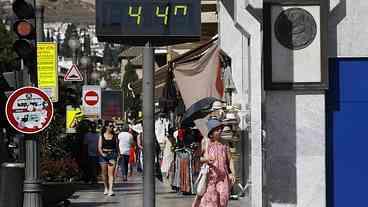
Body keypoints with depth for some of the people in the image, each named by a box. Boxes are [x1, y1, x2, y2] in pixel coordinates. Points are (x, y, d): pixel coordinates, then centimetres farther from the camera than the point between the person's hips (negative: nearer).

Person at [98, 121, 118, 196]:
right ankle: (106, 188, 23)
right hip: (103, 155, 1)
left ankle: (110, 189, -19)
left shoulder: (114, 136, 8)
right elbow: (99, 147, 1)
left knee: (111, 173, -11)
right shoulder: (102, 136, 6)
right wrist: (102, 153, -16)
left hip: (112, 154, -1)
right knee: (104, 173, 7)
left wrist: (116, 155, -1)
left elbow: (117, 147, 10)